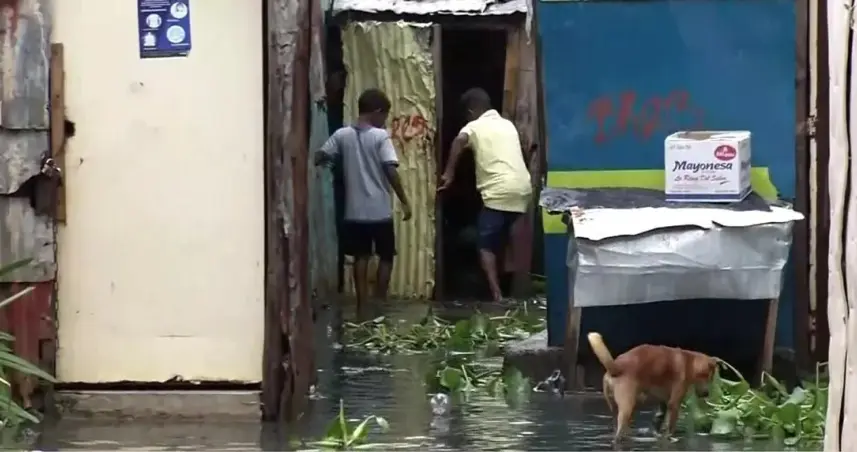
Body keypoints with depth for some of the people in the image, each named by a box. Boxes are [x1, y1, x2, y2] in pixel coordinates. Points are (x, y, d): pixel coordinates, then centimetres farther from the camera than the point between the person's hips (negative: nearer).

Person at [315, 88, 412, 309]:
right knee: (386, 257, 11)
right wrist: (404, 201, -9)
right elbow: (391, 171, -15)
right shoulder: (381, 136, -9)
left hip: (355, 210, 3)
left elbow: (319, 158, -3)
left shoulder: (342, 135, 1)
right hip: (380, 210, -3)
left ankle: (363, 306, 7)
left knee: (361, 257, 9)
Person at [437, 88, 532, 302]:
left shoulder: (475, 127, 2)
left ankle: (496, 294, -13)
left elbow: (460, 141, -20)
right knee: (507, 241, 21)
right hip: (522, 189, 6)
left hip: (498, 192, -6)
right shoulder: (508, 124, 21)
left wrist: (449, 173, -16)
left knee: (486, 245, -1)